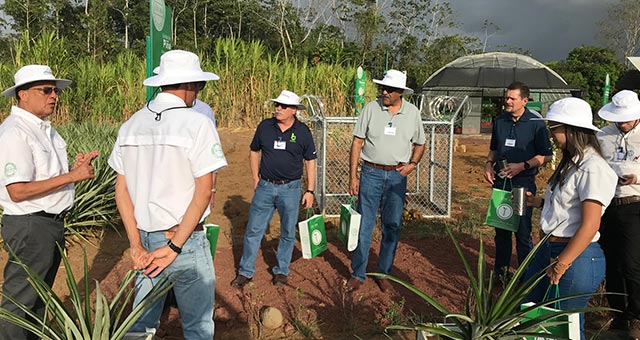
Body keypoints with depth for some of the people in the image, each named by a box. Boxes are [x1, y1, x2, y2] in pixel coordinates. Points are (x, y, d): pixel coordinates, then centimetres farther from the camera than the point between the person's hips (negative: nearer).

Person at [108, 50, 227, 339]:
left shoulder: (131, 125, 4)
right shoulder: (196, 123, -12)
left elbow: (121, 189, 3)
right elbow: (204, 191, -16)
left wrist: (136, 244, 1)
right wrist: (174, 246, -11)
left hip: (145, 241, 6)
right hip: (187, 240, -5)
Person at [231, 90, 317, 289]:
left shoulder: (302, 132, -3)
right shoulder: (265, 126, 1)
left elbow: (310, 162, 2)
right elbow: (254, 152, 14)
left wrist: (310, 190, -2)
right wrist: (255, 179, 7)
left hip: (291, 188, -1)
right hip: (265, 186, 1)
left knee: (288, 233, 10)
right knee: (253, 231, 4)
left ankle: (282, 271, 27)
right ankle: (246, 272, 17)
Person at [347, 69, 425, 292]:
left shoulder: (412, 113, 3)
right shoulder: (371, 108, -3)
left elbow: (419, 144, 16)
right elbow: (357, 142, -1)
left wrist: (413, 163, -3)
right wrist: (353, 176, -5)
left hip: (397, 176, 2)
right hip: (371, 173, -2)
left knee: (392, 226, 8)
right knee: (363, 224, 0)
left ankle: (384, 273, 22)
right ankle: (358, 274, 13)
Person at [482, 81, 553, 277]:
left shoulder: (535, 124, -6)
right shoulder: (499, 121, 9)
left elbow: (546, 155, -5)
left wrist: (523, 166, -17)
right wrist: (489, 164, 3)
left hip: (523, 182, -5)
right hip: (500, 181, 5)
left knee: (522, 231, 0)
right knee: (501, 229, 13)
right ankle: (500, 271, 26)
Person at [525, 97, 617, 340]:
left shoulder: (593, 168, -19)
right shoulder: (571, 162, 11)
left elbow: (590, 225, -23)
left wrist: (561, 264, -22)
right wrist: (539, 202, 11)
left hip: (575, 256, -9)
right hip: (548, 248, 9)